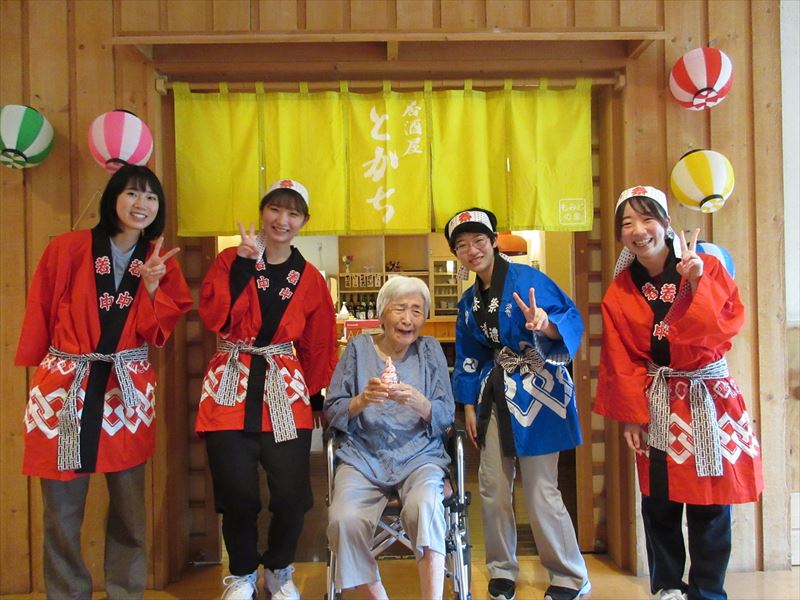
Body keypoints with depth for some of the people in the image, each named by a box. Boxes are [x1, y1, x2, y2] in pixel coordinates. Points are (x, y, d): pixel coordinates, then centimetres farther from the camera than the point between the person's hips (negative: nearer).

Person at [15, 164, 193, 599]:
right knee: (62, 506, 6)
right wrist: (37, 369, 7)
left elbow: (158, 333, -2)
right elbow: (40, 315, 4)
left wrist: (152, 282, -15)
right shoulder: (68, 249, -3)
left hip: (128, 389, 2)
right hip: (64, 385, -2)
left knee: (129, 505, 9)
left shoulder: (161, 261, 6)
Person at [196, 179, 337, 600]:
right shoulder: (230, 260, 4)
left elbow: (319, 348, 12)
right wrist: (244, 262, -15)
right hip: (231, 386, -1)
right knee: (237, 493, -4)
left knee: (291, 494, -4)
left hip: (285, 391, 1)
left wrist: (319, 397, 10)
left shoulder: (310, 279, 8)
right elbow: (214, 317, -12)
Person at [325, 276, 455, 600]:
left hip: (419, 455, 0)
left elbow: (446, 417, 3)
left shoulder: (430, 349, 8)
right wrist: (363, 400, -16)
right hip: (363, 457, 1)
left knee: (425, 507, -34)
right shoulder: (359, 347, 7)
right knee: (345, 520, -28)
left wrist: (417, 401, -18)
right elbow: (332, 413, 5)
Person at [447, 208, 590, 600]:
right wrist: (468, 405, 12)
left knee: (540, 491, -4)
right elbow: (468, 359, 16)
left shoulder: (527, 279, -9)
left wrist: (546, 325, -39)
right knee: (492, 487, 11)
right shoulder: (469, 302, 12)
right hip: (495, 395, 7)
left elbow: (571, 319, -18)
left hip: (537, 392, -7)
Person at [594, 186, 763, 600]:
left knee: (710, 504, 4)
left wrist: (696, 282, -24)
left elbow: (726, 326, -15)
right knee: (659, 504, 7)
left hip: (707, 398, -1)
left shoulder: (707, 268, -4)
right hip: (656, 405, 1)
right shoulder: (619, 293, 1)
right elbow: (622, 362, 0)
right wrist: (631, 416, -4)